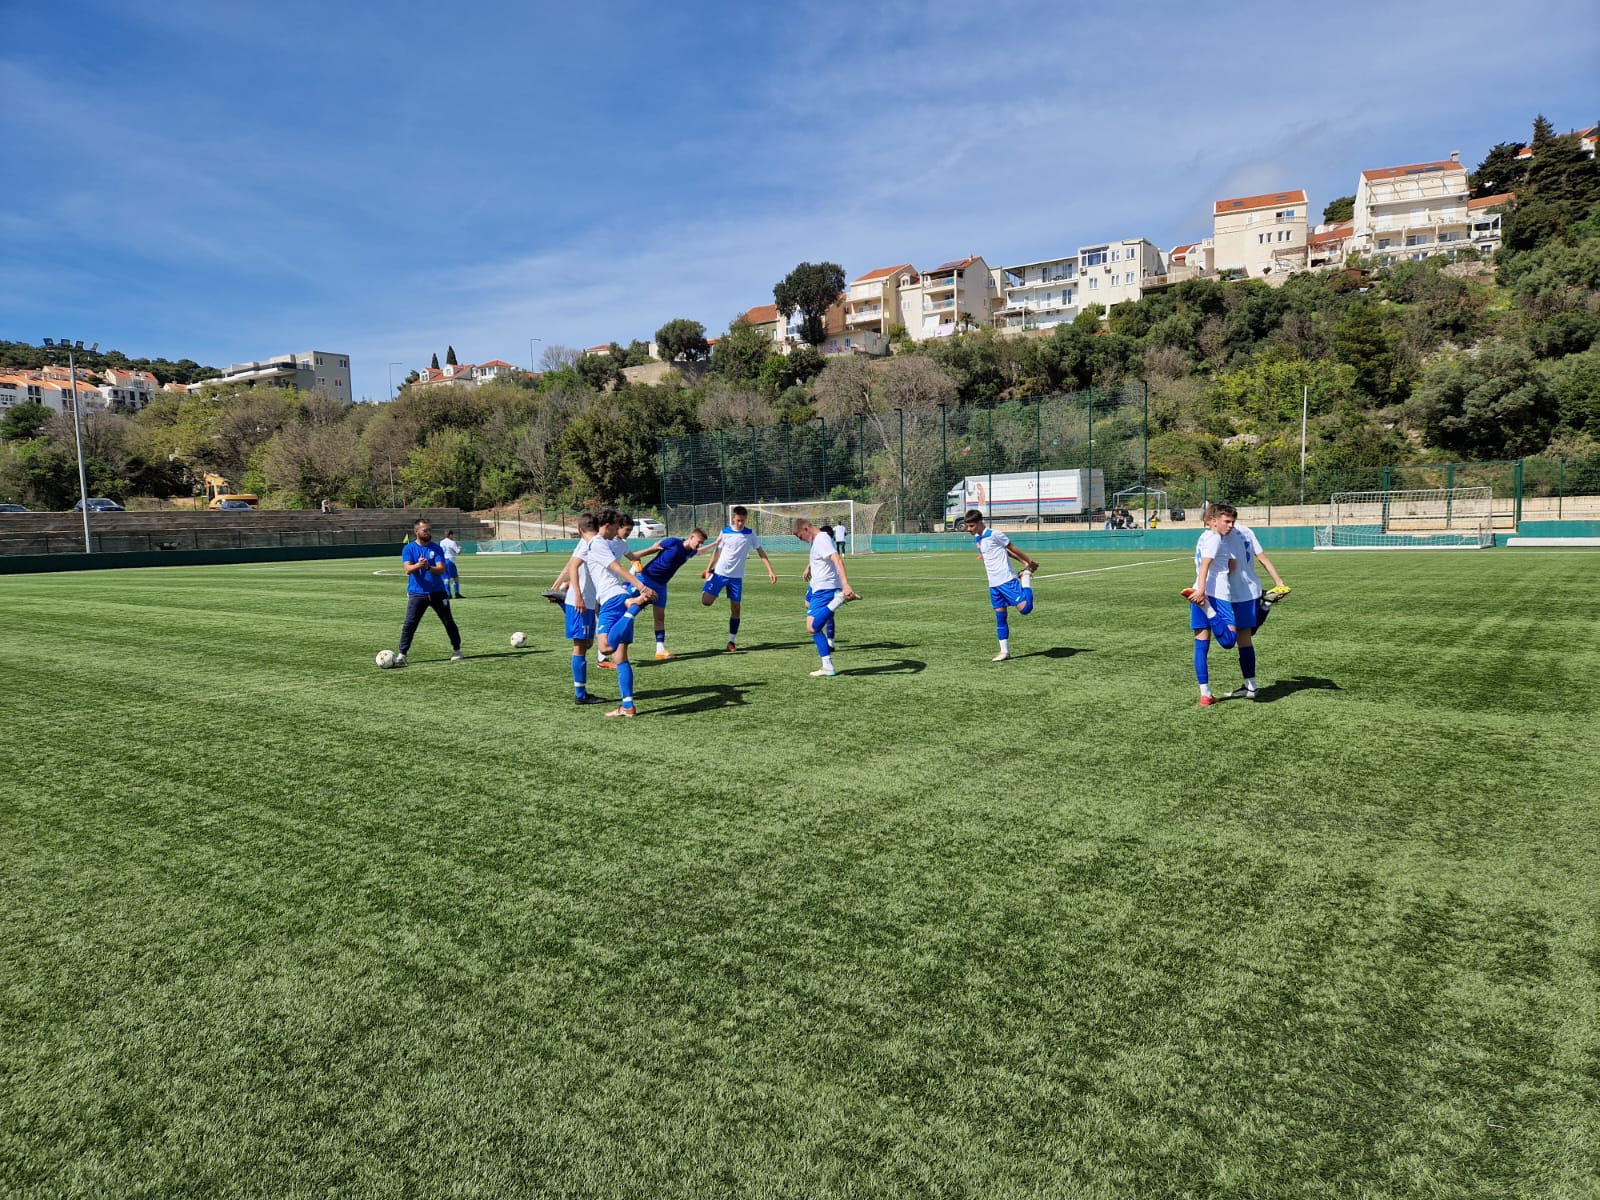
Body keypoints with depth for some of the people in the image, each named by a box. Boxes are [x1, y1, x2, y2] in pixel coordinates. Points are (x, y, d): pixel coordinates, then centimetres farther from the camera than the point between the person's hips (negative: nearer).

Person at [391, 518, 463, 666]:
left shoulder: (436, 548, 3)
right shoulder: (409, 549, 0)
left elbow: (441, 569, -8)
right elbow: (408, 569, -12)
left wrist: (428, 567, -28)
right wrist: (418, 565, -33)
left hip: (437, 592, 2)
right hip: (417, 593, -2)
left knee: (449, 622, 6)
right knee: (409, 624, -9)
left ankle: (456, 650, 21)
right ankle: (401, 654, -3)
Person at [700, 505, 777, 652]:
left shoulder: (751, 534, -1)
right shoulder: (725, 531, -1)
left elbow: (761, 552, 0)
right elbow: (717, 551, 9)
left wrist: (770, 570, -9)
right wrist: (708, 569, 9)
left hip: (737, 576, 0)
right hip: (720, 573, 0)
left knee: (735, 608, 0)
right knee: (706, 601, -12)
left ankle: (732, 641, 11)